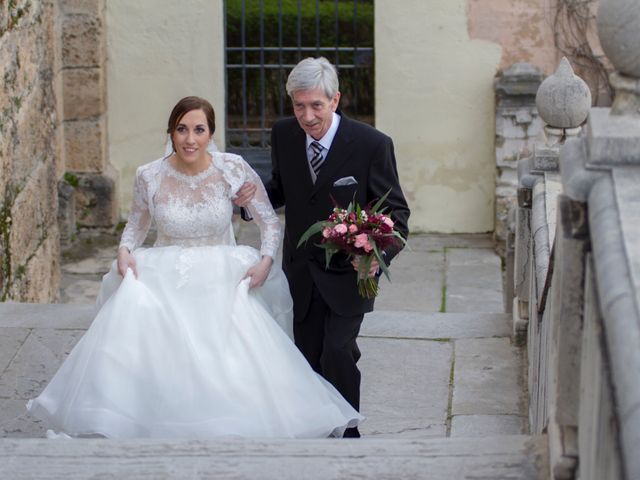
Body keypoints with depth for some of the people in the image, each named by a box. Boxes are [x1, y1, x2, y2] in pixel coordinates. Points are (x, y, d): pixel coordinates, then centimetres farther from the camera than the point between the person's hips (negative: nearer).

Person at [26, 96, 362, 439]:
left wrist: (266, 261, -10)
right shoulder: (150, 176, -3)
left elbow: (269, 221, 5)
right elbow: (136, 224, 14)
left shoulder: (233, 169, -5)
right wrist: (125, 250, -6)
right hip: (163, 282, 1)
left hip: (221, 285, -1)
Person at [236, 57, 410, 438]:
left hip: (349, 271, -4)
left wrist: (379, 253, -28)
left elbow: (395, 211, -9)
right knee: (308, 360, 9)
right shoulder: (283, 135, -3)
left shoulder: (372, 145, -15)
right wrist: (252, 197, -9)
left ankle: (347, 433, 1)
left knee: (337, 354, -17)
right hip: (301, 272, 4)